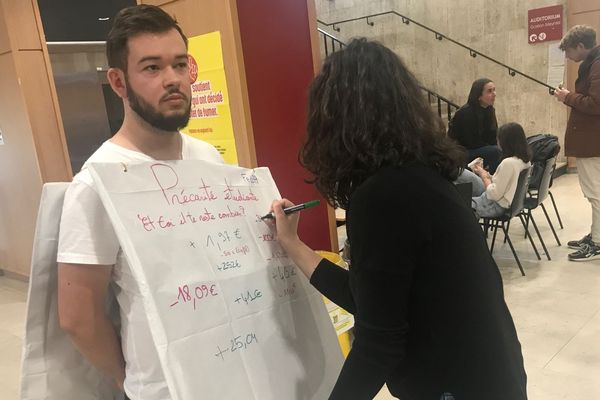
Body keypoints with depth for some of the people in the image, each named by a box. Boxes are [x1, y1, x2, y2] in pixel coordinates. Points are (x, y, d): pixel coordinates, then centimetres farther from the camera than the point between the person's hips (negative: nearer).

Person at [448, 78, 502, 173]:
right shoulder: (466, 113, -21)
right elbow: (472, 143, -19)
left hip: (479, 149, 8)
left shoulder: (490, 110, 3)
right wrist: (493, 148, -12)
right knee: (495, 151, -26)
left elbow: (493, 139, 4)